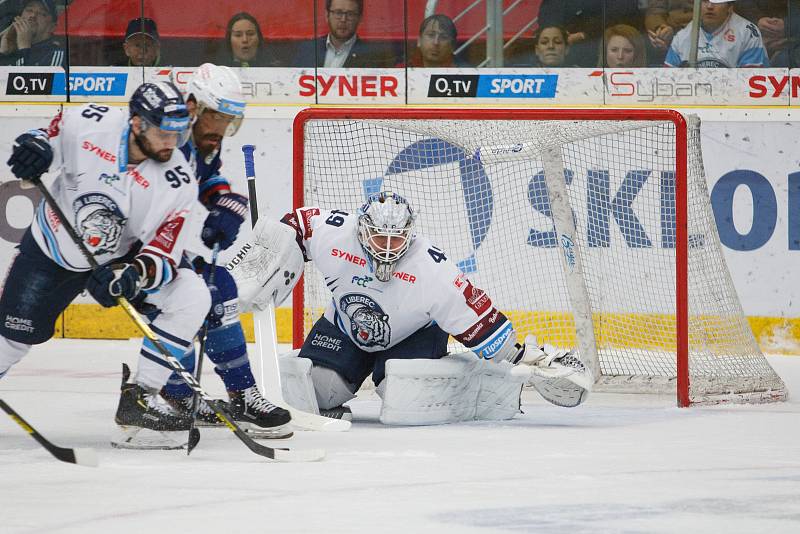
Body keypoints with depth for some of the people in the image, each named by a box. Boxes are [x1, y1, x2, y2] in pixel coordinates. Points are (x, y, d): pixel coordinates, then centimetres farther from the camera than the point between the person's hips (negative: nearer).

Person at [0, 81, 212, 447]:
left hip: (121, 260, 1)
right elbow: (50, 136, -1)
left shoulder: (178, 183, -24)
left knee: (192, 296, -19)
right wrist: (35, 147, -25)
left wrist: (132, 275, -44)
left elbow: (163, 257, -23)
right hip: (51, 251, -1)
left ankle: (139, 399, -13)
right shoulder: (86, 124, -24)